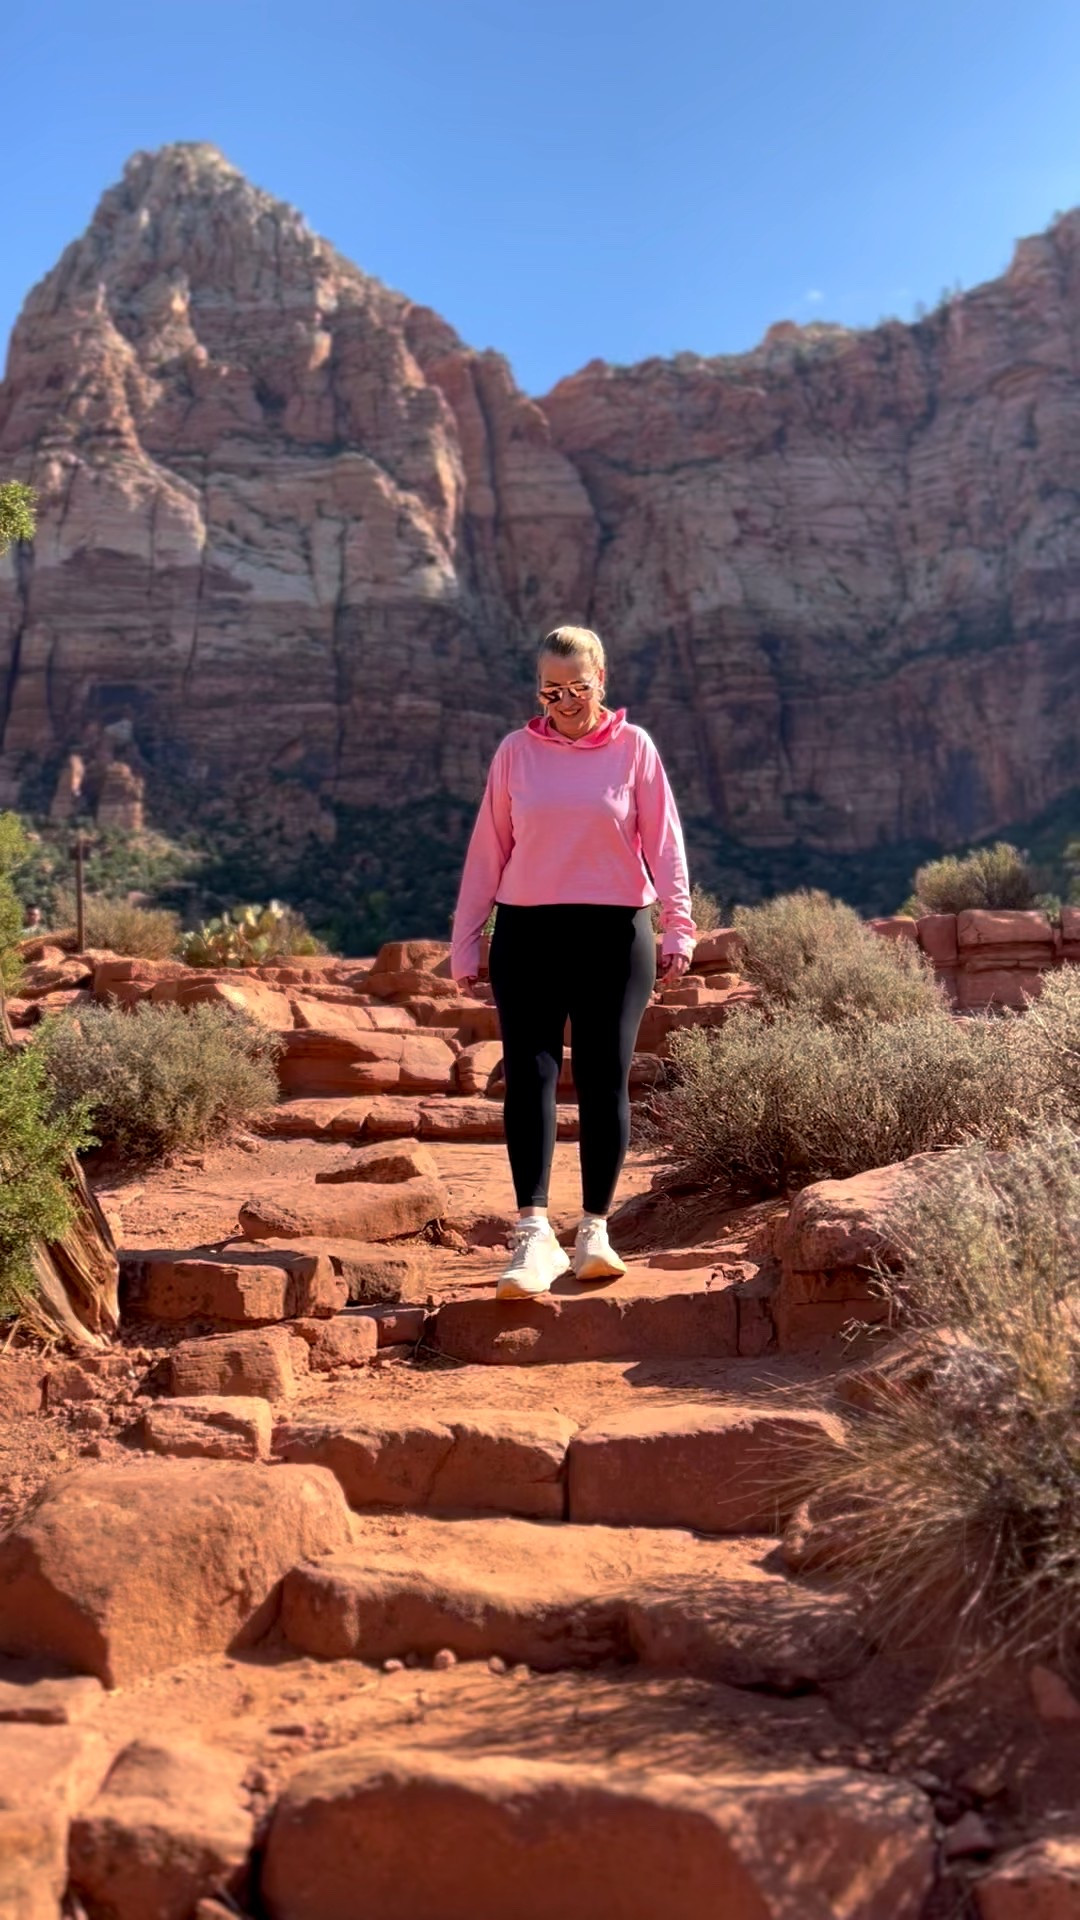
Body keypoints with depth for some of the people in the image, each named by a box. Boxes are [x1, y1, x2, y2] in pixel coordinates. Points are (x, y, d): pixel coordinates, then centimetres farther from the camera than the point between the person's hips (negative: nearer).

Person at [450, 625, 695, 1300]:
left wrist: (678, 924, -10)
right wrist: (466, 940, 6)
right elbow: (487, 850, 9)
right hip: (528, 933, 1)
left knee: (605, 1082, 2)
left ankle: (596, 1231, 12)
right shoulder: (516, 751, 8)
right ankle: (534, 1237, -10)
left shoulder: (633, 748, 4)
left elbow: (664, 840, 1)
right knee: (529, 1074, -8)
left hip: (614, 933, -1)